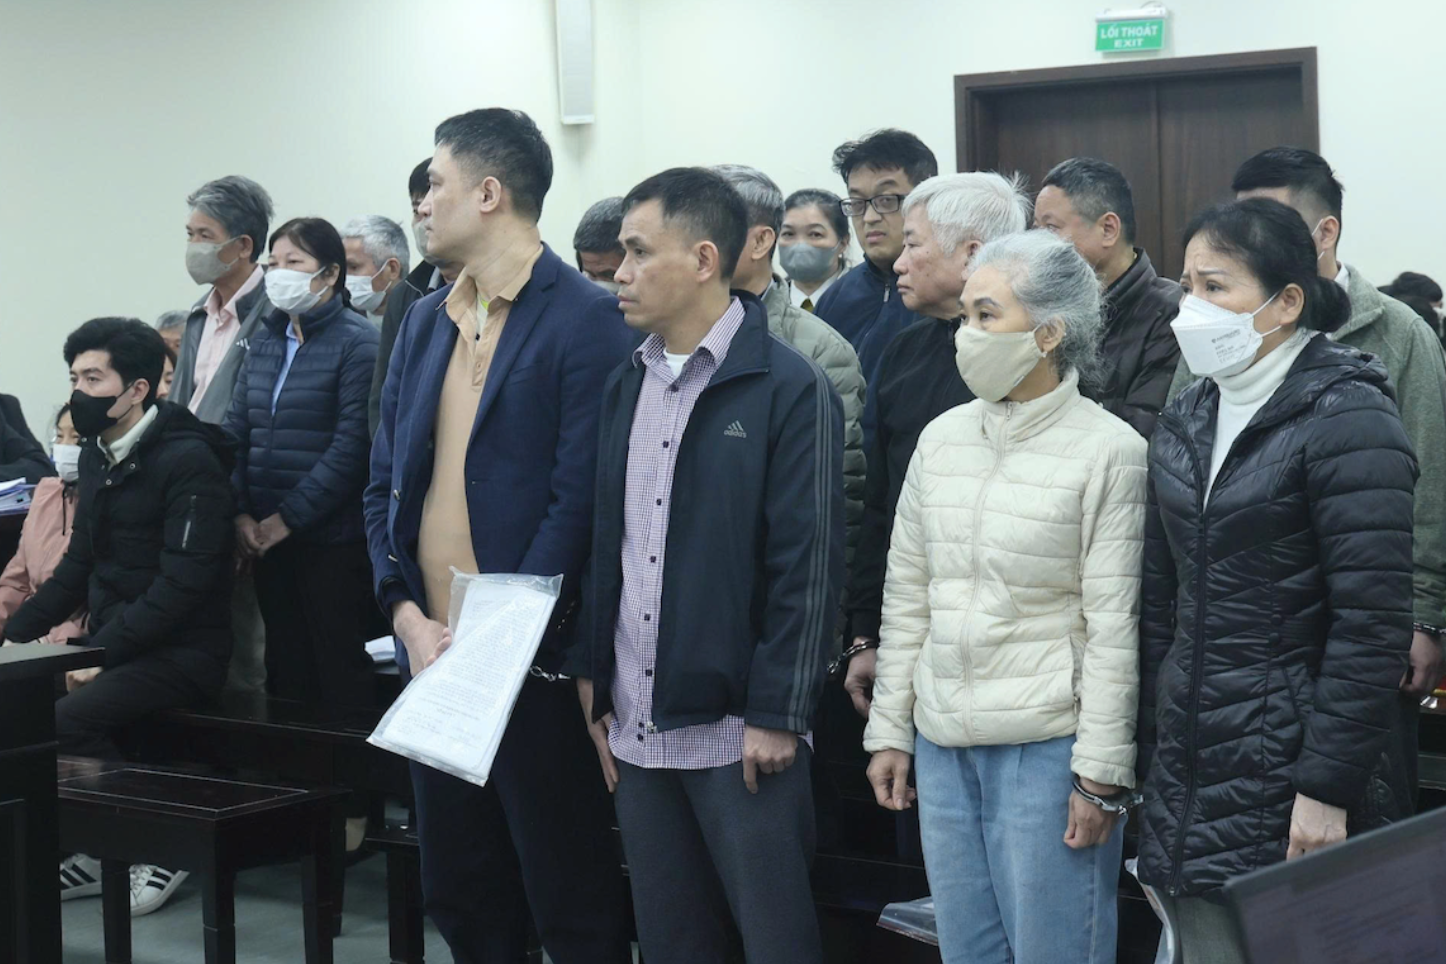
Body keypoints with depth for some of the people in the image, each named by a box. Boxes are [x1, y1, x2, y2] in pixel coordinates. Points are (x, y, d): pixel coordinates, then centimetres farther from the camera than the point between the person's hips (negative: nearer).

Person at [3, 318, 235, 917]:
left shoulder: (188, 461, -15)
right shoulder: (98, 455, 11)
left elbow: (183, 583, -21)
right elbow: (79, 565, 18)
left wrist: (101, 654, -23)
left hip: (180, 652, -8)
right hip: (112, 640, 8)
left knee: (65, 717, -27)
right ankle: (91, 852, 2)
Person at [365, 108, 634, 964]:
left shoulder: (585, 321, -11)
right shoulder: (425, 323, 13)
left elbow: (579, 501, -16)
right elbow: (385, 484, 12)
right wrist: (411, 618, -2)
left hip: (536, 664, -7)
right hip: (433, 654, 7)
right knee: (458, 892, 16)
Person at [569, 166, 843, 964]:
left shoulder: (790, 390, -8)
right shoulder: (625, 387, 11)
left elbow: (808, 566, -11)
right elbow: (605, 549, 13)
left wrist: (776, 716, -14)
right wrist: (595, 686, 8)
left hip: (739, 729, -6)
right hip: (636, 727, 6)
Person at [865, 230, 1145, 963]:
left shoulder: (1108, 450, -8)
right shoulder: (942, 438, 8)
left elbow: (1114, 626, -9)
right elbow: (906, 594, 12)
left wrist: (1101, 773, -11)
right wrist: (890, 731, 10)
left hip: (1049, 744, -5)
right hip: (944, 741, 5)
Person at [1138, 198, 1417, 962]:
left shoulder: (1345, 419, -10)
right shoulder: (1186, 423, 11)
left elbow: (1373, 625, -15)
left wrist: (1330, 789, -18)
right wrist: (1153, 760, 11)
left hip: (1289, 773, -6)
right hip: (1191, 775, 6)